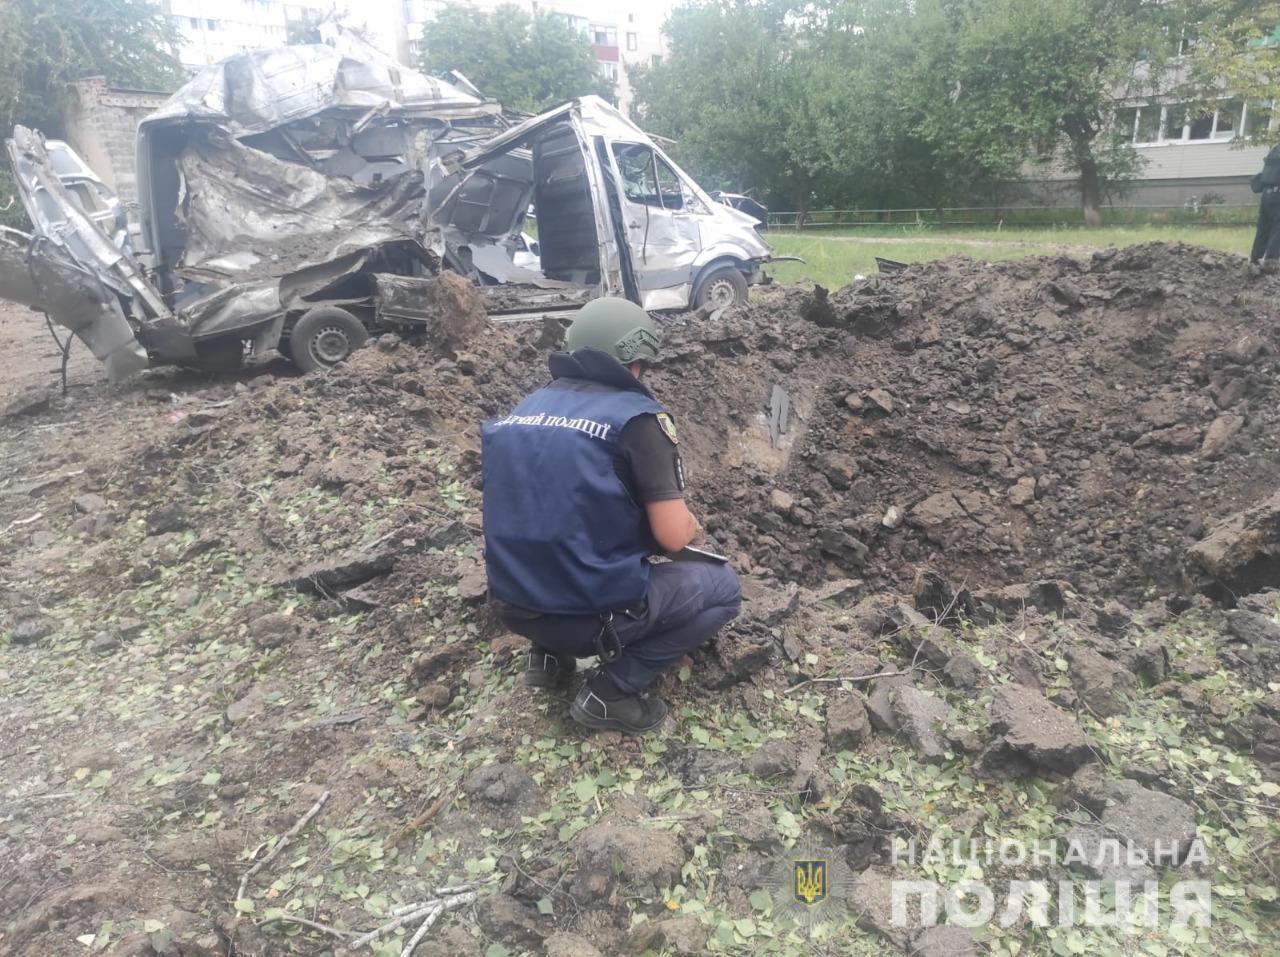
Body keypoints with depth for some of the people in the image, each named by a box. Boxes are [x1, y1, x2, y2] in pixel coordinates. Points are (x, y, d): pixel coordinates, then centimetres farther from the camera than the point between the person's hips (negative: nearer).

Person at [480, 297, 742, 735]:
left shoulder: (521, 410, 7)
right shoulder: (637, 416, -12)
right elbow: (674, 535, -13)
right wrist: (691, 527, 11)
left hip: (515, 606, 7)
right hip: (593, 612, -7)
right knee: (723, 587, 15)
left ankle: (550, 654, 19)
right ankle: (612, 692, 3)